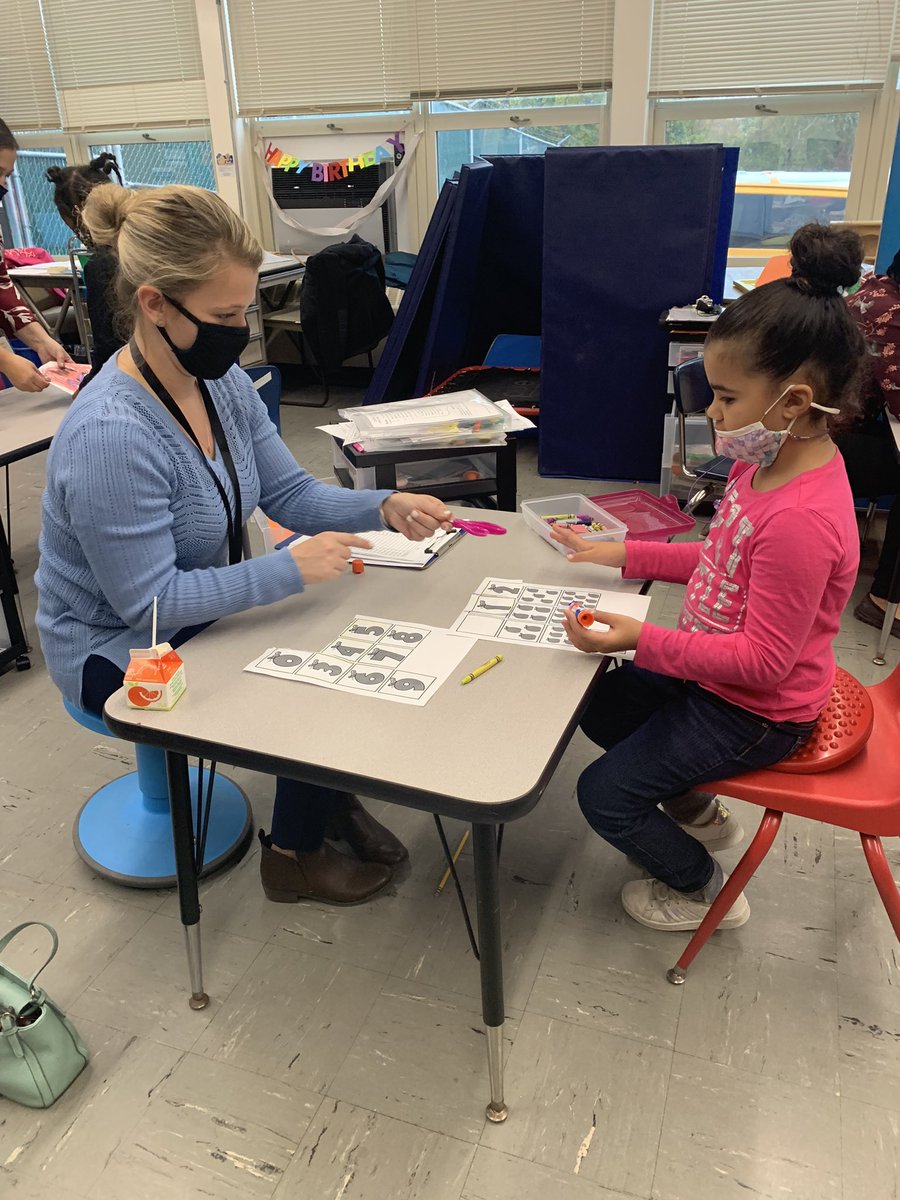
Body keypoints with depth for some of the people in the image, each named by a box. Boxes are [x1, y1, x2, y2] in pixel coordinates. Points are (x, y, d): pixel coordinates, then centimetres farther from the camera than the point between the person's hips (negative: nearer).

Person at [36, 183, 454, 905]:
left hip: (206, 610, 8)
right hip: (121, 655, -7)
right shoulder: (109, 436, -32)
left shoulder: (221, 380, -7)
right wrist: (289, 569, -32)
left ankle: (331, 797, 27)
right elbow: (148, 601, -29)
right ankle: (294, 856, 17)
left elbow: (290, 493, -1)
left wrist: (385, 508, -18)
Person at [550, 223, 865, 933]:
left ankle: (701, 891, 24)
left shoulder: (800, 520, -35)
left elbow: (761, 661, -30)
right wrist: (623, 554, 3)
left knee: (604, 794, -3)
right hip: (719, 671, 9)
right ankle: (699, 813, 37)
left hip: (756, 712, -9)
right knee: (598, 707, 21)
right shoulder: (772, 462, -5)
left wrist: (643, 640, -32)